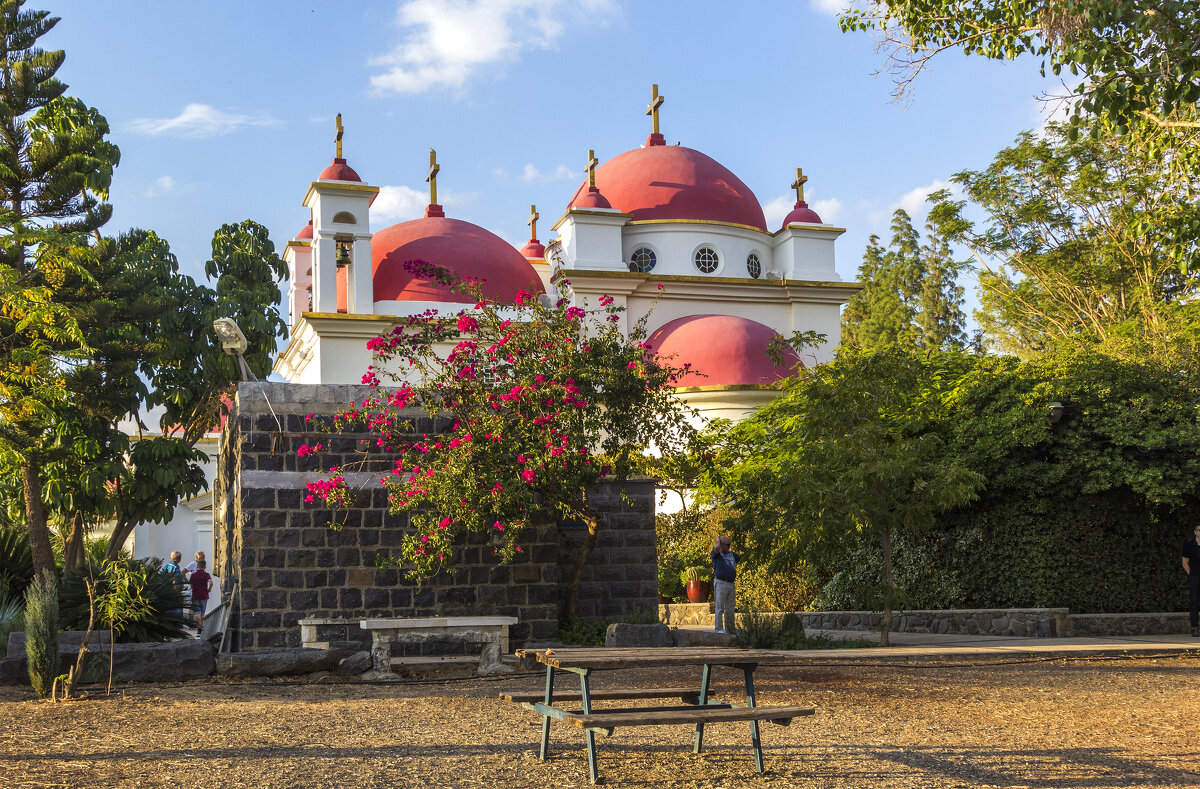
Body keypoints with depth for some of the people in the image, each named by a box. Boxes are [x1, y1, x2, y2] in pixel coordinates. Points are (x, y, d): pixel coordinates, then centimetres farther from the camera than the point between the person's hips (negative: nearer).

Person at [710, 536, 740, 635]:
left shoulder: (731, 554, 18)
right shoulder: (716, 554, -1)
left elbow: (739, 558, 38)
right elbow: (717, 547, -22)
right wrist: (718, 540, -3)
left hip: (731, 584, 7)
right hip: (720, 583, -7)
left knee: (730, 609, 9)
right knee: (720, 607, -8)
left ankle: (729, 630, 13)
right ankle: (719, 629, -9)